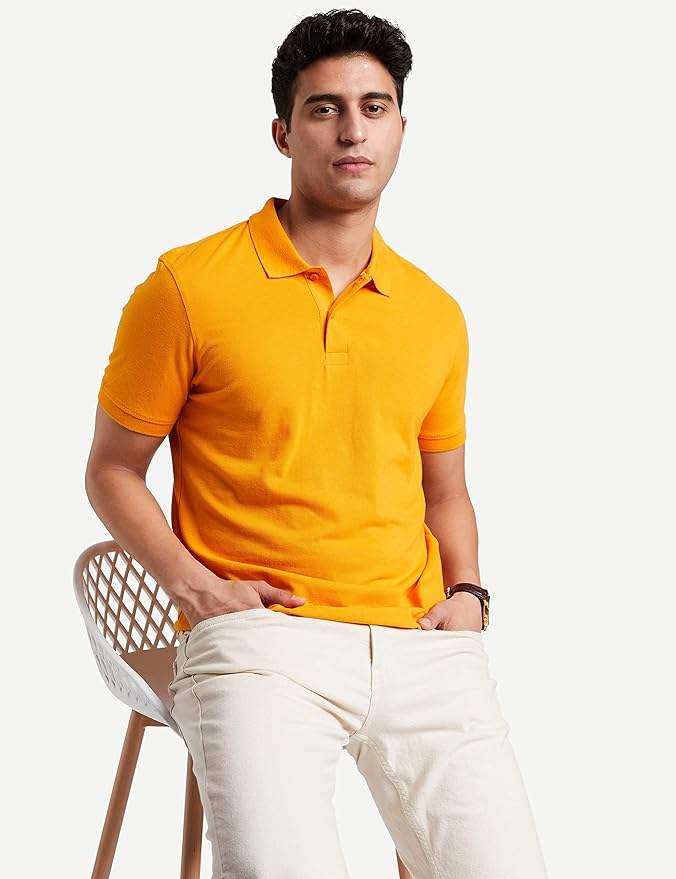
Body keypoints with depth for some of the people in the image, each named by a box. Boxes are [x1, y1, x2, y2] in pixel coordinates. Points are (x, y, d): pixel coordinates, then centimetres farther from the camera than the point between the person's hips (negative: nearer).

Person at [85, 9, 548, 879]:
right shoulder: (189, 286, 2)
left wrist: (465, 592, 8)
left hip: (420, 643, 4)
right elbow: (111, 471, 8)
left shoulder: (436, 315, 15)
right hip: (259, 639, -4)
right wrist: (192, 582, -7)